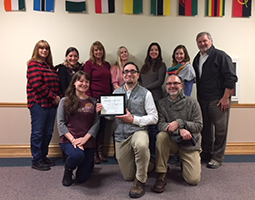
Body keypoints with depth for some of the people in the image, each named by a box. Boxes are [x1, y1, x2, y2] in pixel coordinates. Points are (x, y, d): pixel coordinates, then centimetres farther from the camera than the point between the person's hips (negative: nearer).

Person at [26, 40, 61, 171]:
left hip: (51, 104, 8)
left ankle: (43, 157, 25)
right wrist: (54, 97, -13)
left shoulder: (49, 66, 19)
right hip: (39, 103, -7)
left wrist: (58, 97, 3)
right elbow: (37, 85, -16)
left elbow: (56, 85, 20)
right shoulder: (34, 64, -4)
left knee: (48, 132, 11)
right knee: (38, 132, 0)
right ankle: (36, 161, 11)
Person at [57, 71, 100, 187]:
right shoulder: (65, 101, 2)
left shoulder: (93, 102, 6)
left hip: (88, 142, 2)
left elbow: (96, 122, 0)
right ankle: (68, 170, 1)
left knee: (82, 178, 2)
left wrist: (85, 138, -14)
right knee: (78, 155, -37)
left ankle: (89, 164, 41)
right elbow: (60, 123, -4)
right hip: (68, 140, -2)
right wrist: (72, 140, -15)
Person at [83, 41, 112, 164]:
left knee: (103, 126, 10)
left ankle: (100, 151, 22)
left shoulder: (107, 65, 16)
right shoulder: (89, 64, -1)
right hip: (94, 99, -5)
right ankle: (93, 153, 10)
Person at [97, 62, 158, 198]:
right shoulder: (116, 92, 8)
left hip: (138, 131, -3)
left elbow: (154, 118, -7)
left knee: (141, 145, -41)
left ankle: (140, 181, -14)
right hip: (120, 135, 4)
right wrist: (104, 110, -11)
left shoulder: (145, 93, -4)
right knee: (127, 176, 11)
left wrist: (133, 119, -17)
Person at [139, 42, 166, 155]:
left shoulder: (161, 65, 6)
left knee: (153, 126, -7)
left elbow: (160, 81, -4)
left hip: (155, 97, -5)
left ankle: (154, 152, 1)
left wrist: (145, 88, -8)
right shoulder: (145, 65, 22)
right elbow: (140, 80, 20)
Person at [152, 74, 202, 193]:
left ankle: (183, 162, 23)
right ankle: (161, 175, -20)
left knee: (194, 180, -13)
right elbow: (160, 124, -12)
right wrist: (180, 130, -28)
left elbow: (199, 126, -7)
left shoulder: (192, 103, -3)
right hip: (172, 142, 1)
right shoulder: (161, 104, -1)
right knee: (161, 136, -34)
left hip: (190, 144, 0)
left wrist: (180, 123, -23)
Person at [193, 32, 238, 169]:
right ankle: (206, 153, 29)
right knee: (205, 127, 14)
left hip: (218, 100, -6)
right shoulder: (197, 58, 14)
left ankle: (217, 158, 12)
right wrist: (198, 98, 13)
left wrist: (225, 98, -15)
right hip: (202, 100, 7)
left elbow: (231, 78, -11)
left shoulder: (221, 56, -7)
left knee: (220, 129, 1)